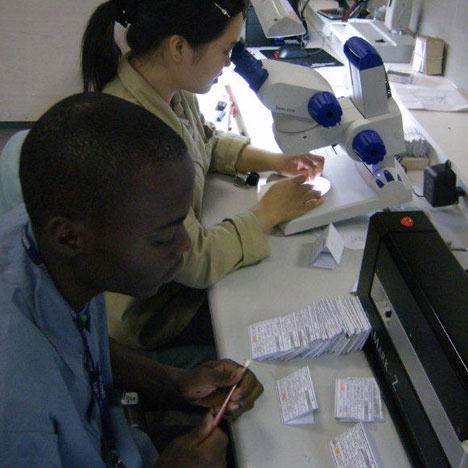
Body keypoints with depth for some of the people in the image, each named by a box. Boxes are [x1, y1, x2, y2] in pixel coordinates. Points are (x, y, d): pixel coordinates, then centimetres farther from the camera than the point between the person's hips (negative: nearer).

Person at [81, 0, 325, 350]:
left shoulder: (170, 87, -10)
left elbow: (206, 141, 12)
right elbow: (195, 262, -29)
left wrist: (272, 160, -3)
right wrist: (269, 213, -16)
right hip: (145, 314, -7)